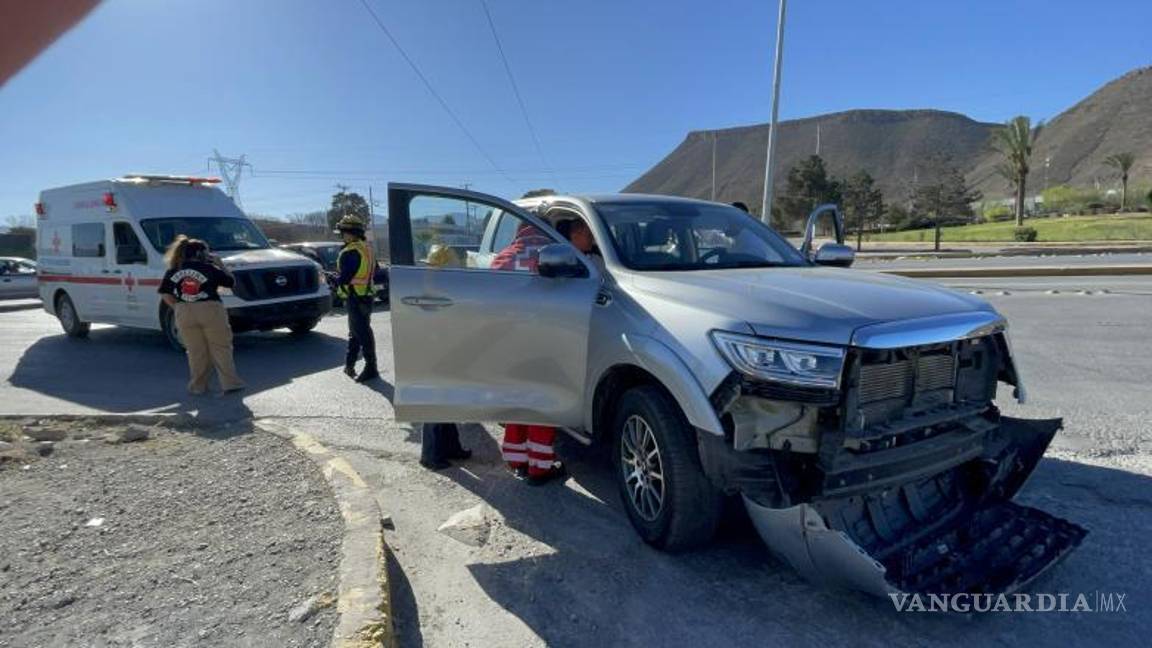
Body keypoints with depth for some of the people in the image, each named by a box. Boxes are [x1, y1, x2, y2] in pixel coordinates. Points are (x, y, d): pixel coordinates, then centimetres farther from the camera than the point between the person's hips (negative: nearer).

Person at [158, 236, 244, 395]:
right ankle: (230, 383, 2)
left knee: (196, 352, 11)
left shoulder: (173, 272, 10)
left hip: (184, 314, 3)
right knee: (221, 349, 5)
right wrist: (219, 263, 15)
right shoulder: (209, 268, 0)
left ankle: (198, 386, 15)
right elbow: (231, 281, 9)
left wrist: (177, 308, 14)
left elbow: (165, 295, 9)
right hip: (210, 310, -3)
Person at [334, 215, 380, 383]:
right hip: (367, 295, 10)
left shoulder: (351, 252, -19)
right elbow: (374, 270, 19)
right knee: (355, 331, 18)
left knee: (362, 333, -5)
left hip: (356, 297, -10)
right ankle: (349, 364, 28)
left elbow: (345, 276, -22)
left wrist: (338, 282, 0)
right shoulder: (367, 248, 11)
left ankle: (371, 368, -2)